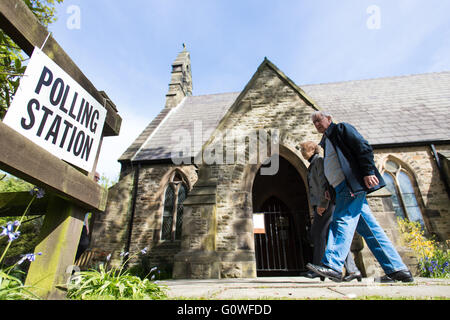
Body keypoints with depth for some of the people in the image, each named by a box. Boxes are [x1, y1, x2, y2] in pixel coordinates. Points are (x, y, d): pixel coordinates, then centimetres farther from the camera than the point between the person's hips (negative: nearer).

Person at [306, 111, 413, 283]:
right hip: (345, 189, 9)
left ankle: (332, 265, -17)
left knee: (342, 221, -16)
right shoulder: (327, 141, 26)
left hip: (353, 184, -9)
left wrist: (368, 172, -19)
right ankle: (397, 269, 12)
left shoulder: (341, 128, 4)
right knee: (368, 228, 6)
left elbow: (364, 148, -9)